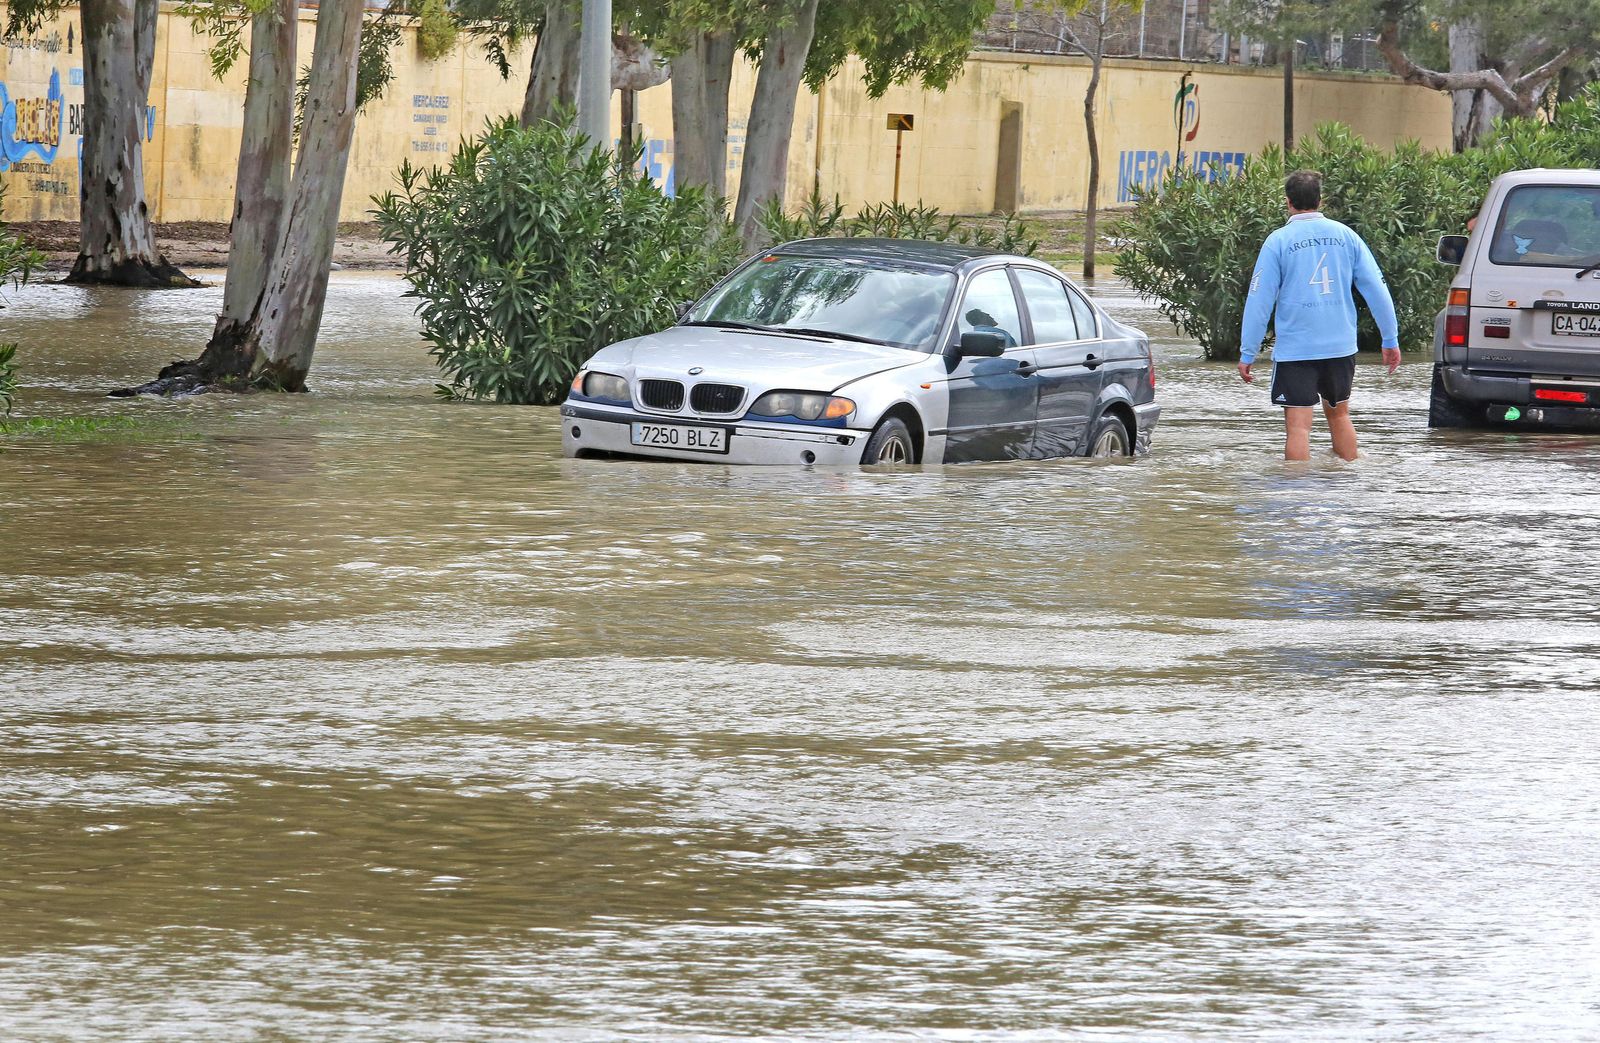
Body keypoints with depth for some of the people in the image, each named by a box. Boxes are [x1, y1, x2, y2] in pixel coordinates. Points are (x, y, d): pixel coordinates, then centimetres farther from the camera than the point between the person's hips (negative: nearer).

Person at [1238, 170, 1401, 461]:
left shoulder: (1278, 241, -6)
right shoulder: (1345, 235, 4)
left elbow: (1260, 299, -6)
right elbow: (1376, 289, 4)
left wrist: (1247, 353, -2)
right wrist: (1390, 339, 10)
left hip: (1295, 348, -4)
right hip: (1341, 346, 4)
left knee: (1298, 426, -4)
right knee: (1339, 414, 21)